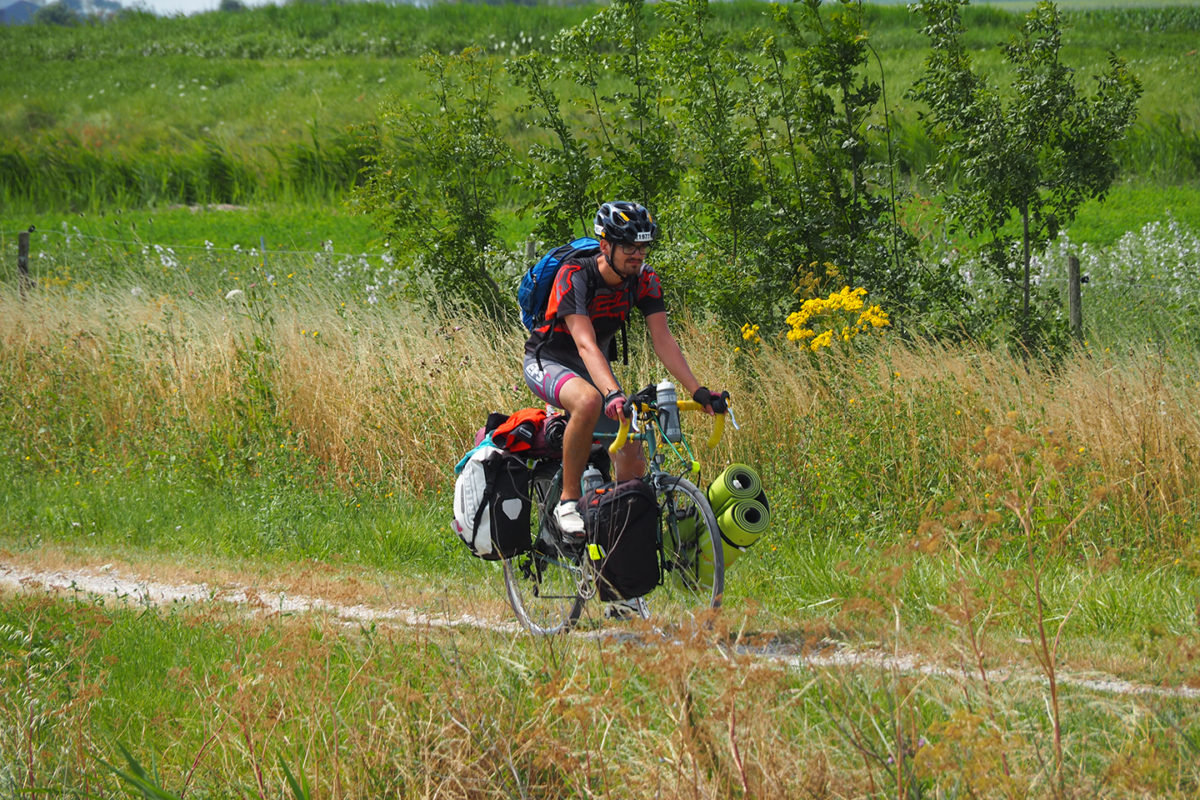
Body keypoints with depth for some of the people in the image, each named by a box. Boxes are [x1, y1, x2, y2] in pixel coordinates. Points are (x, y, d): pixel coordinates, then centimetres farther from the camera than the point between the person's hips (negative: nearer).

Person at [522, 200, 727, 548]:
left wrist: (697, 390, -29)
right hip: (548, 361, -6)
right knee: (589, 401, -40)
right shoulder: (575, 276, -30)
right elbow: (586, 345, -40)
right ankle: (568, 502, -27)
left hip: (596, 367, 6)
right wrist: (613, 394, -55)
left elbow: (662, 339, -16)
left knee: (633, 459, -10)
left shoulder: (644, 280, -12)